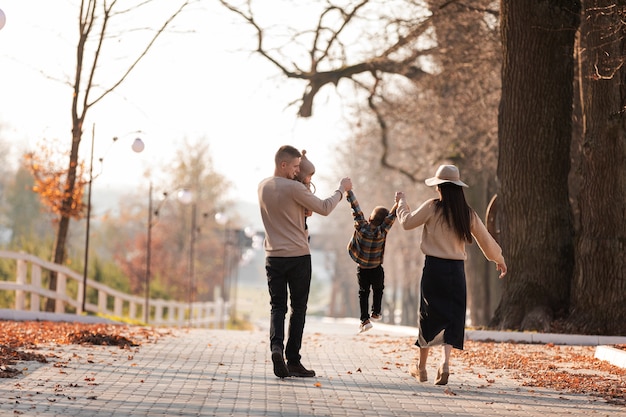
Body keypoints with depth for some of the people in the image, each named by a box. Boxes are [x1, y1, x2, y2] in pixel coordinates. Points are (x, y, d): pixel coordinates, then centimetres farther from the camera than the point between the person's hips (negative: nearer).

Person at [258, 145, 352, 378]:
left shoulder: (263, 187, 6)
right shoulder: (294, 188, -14)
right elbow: (324, 208, -8)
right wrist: (341, 190, 7)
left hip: (273, 257, 4)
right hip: (298, 256, -4)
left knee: (277, 307, 8)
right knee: (298, 308, 5)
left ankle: (276, 346, -19)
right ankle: (293, 360, 5)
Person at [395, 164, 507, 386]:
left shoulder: (432, 207, -7)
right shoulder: (468, 213, 4)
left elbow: (407, 222, 1)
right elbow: (486, 239, 13)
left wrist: (402, 202, 19)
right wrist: (499, 259, 28)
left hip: (434, 268, -2)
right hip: (457, 269, 2)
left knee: (428, 315, 9)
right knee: (452, 317, 6)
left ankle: (421, 367, 19)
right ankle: (445, 363, -15)